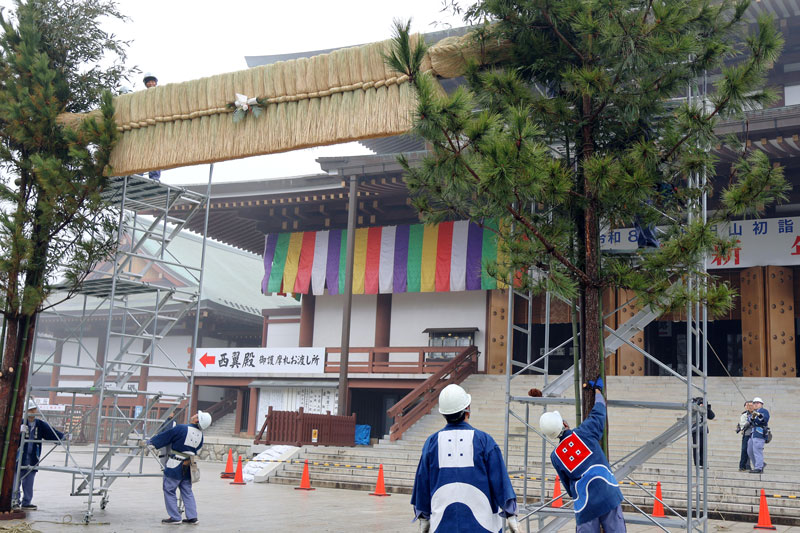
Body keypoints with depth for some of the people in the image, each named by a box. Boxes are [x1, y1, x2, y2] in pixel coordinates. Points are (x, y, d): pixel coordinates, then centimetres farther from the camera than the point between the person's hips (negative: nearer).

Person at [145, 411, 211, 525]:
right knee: (187, 491, 15)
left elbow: (164, 437, -6)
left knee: (169, 490, 5)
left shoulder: (181, 429, -16)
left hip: (175, 467, -6)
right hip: (188, 467, 6)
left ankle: (175, 517, 5)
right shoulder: (200, 435, 2)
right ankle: (192, 517, 14)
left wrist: (148, 442, 7)